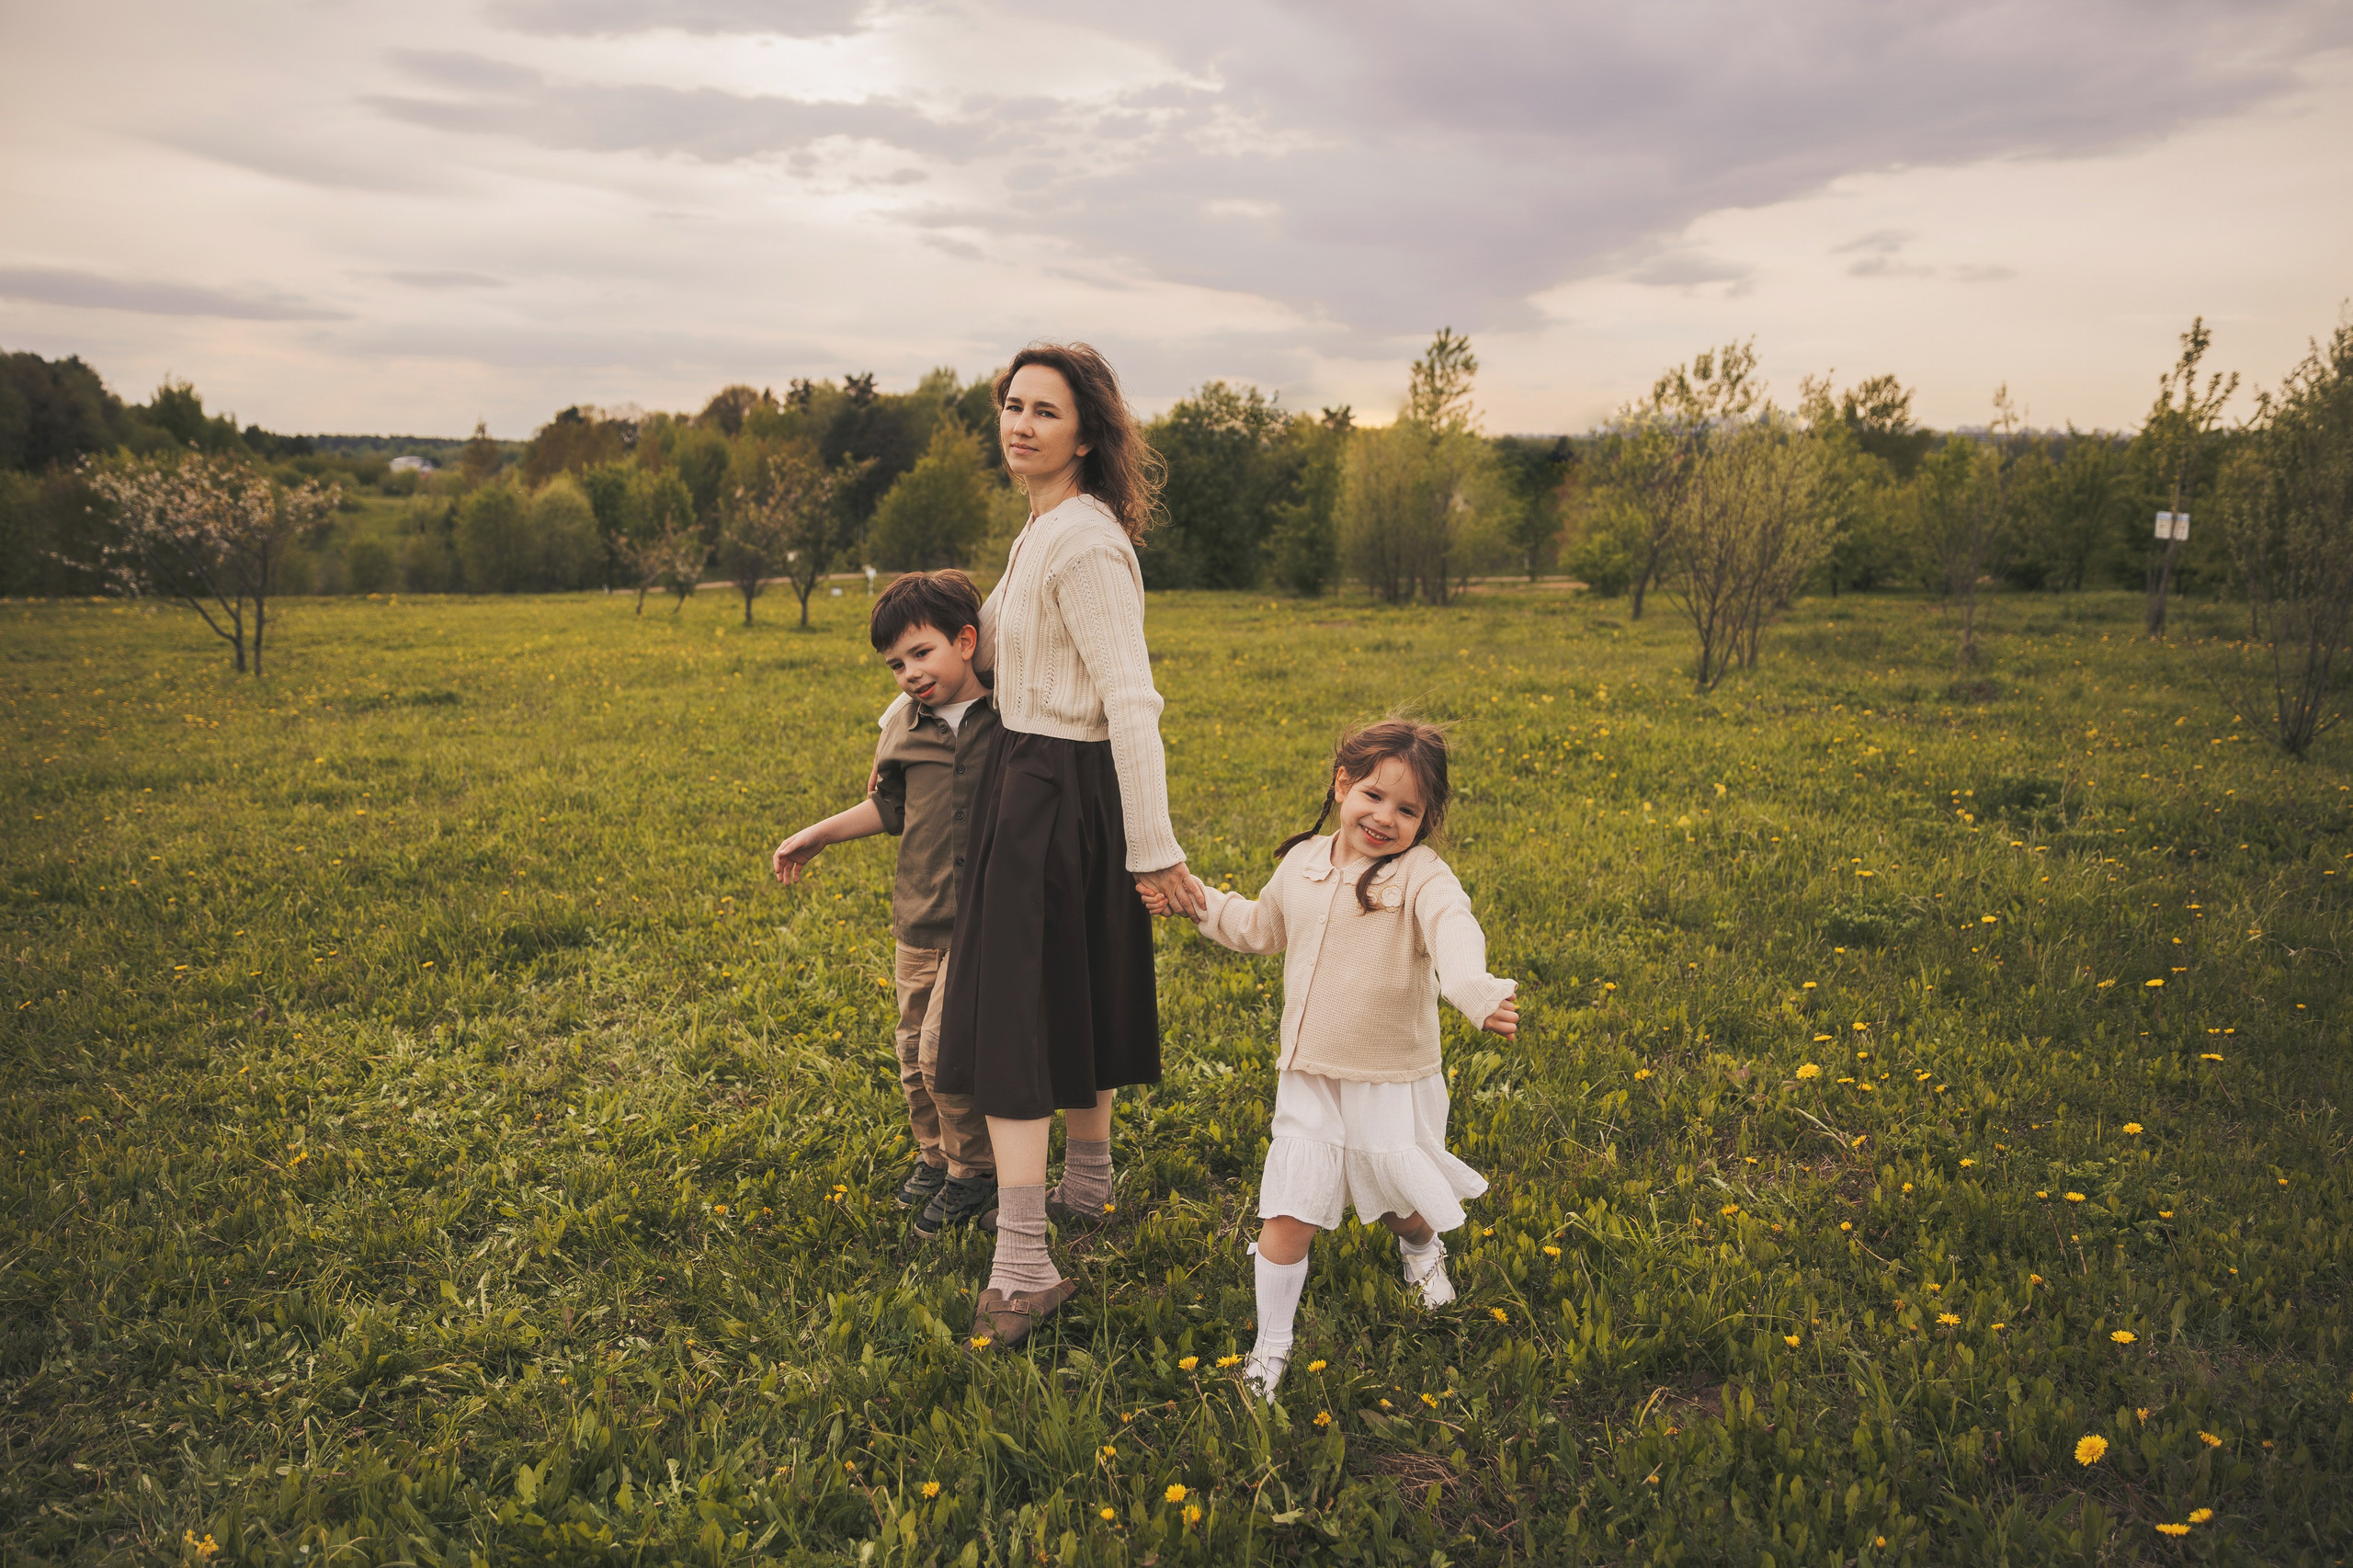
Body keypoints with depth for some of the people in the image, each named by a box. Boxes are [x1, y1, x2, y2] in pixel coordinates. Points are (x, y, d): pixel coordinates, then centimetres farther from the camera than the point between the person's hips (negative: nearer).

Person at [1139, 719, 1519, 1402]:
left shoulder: (1421, 876, -16)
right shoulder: (1302, 864, 2)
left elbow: (1454, 930, -38)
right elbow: (1260, 927, 21)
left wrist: (1477, 991, -58)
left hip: (1392, 1084, -3)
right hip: (1308, 1081, 3)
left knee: (1407, 1203, 19)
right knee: (1286, 1217, -2)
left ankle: (1420, 1246, 56)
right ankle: (1270, 1347, 16)